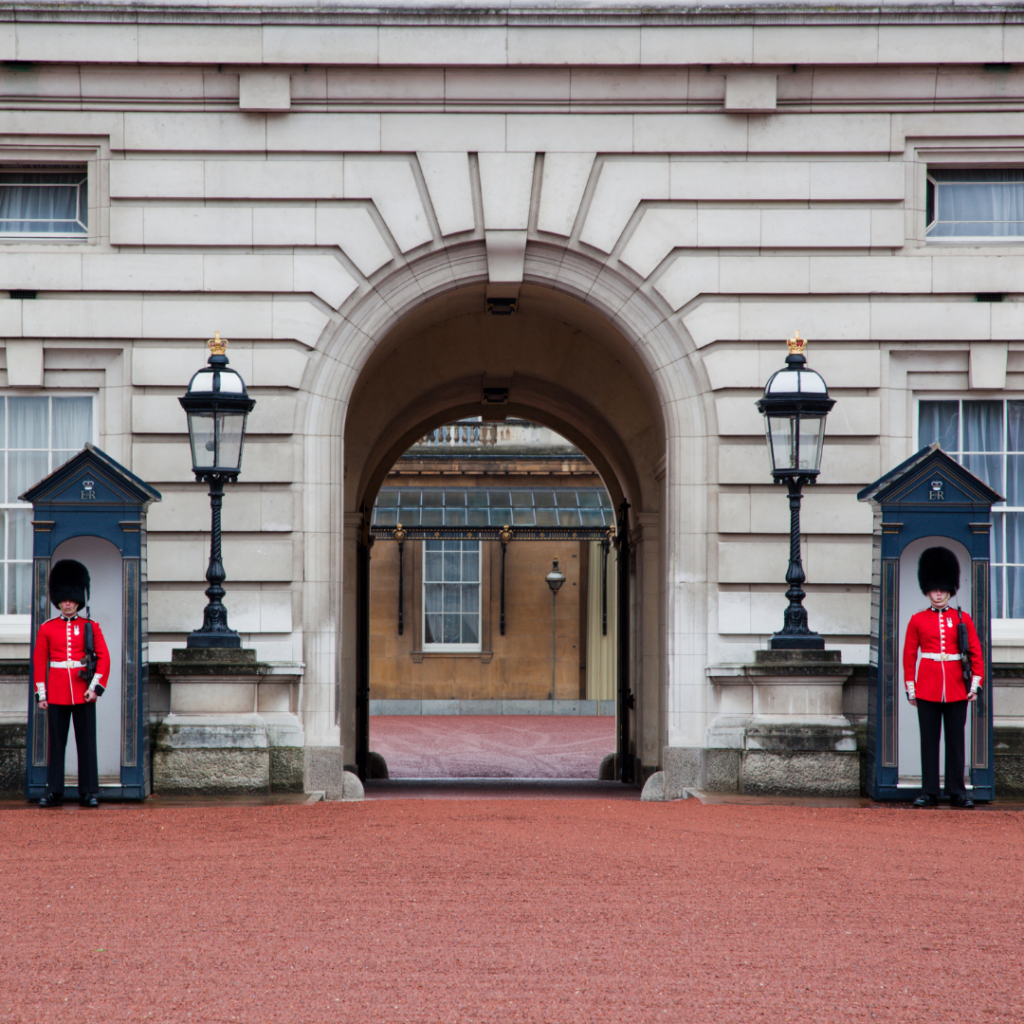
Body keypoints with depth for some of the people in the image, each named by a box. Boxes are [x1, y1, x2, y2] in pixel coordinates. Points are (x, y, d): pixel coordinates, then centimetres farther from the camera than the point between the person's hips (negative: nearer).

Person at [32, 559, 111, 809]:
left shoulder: (91, 627, 4)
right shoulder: (47, 628, 6)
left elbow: (103, 658, 1)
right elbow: (39, 662, 6)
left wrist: (96, 686, -10)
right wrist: (41, 693, 1)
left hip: (83, 692, -1)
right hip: (56, 692, 1)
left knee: (86, 742, 0)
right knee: (56, 743, 2)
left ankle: (89, 792, 4)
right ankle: (54, 792, 7)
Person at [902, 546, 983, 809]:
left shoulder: (962, 619, 6)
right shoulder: (917, 620, 5)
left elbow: (976, 653, 5)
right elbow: (909, 656, 6)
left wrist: (975, 683, -4)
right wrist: (910, 688, 1)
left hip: (956, 688, 0)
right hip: (927, 689, 0)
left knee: (956, 741, 3)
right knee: (929, 741, 1)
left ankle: (957, 792, 9)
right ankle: (929, 792, 5)